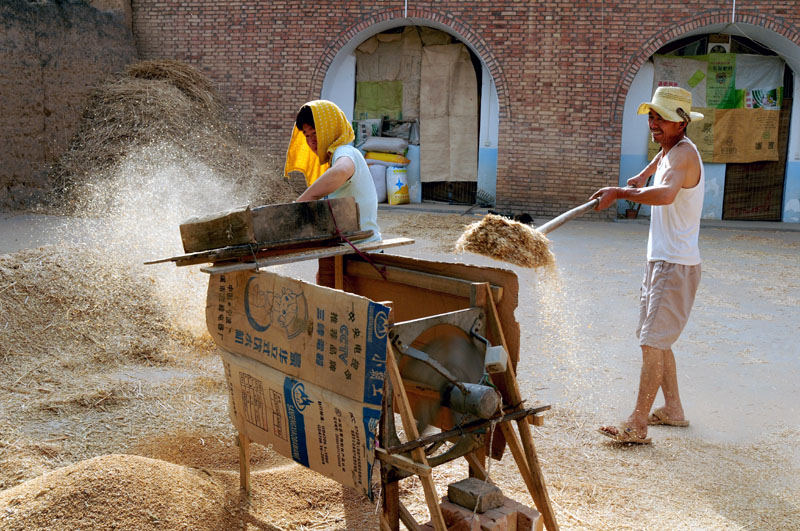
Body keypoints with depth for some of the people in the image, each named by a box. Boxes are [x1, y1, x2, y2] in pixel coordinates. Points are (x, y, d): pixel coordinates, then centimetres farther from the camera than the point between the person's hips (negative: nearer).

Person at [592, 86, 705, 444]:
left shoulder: (684, 153, -18)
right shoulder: (671, 149, 13)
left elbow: (666, 194, -38)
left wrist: (619, 192, -31)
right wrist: (645, 173, 31)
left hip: (676, 266, -11)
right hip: (659, 261, 11)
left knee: (653, 342, -12)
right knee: (655, 339, 17)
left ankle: (637, 425, -10)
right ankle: (673, 409, 29)